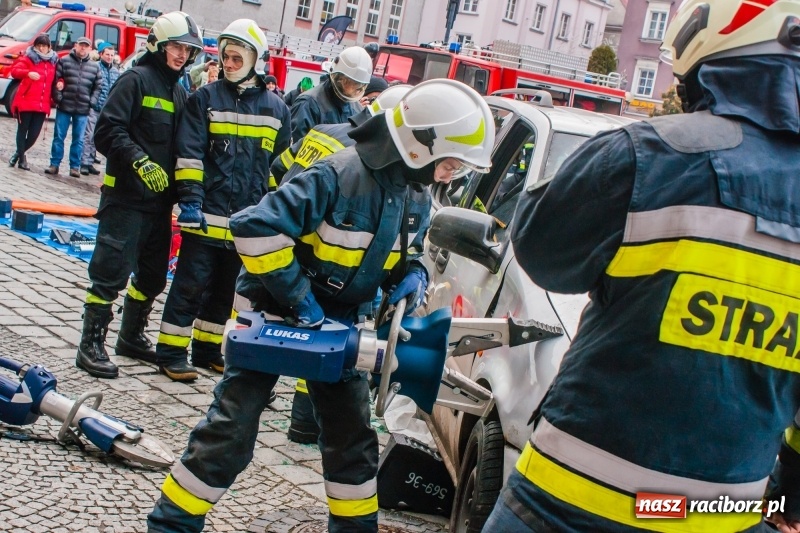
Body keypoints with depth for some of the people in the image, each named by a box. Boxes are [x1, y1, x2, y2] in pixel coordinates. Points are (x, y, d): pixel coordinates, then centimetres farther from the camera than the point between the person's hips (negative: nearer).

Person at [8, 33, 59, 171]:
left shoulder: (53, 61, 12)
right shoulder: (28, 58, -1)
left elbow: (55, 79, 26)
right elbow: (14, 71, -15)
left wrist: (60, 83, 3)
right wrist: (28, 73, -33)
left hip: (42, 105, 4)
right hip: (26, 102, -4)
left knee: (34, 134, 4)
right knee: (22, 130, 3)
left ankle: (19, 154, 28)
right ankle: (22, 158, 13)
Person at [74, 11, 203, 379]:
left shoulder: (179, 93, 16)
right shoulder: (136, 80, -6)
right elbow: (108, 131, -15)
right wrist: (140, 162, -26)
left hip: (160, 200, 8)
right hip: (126, 196, -8)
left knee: (153, 276, 14)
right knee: (111, 273, -7)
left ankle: (131, 337, 30)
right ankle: (91, 345, 2)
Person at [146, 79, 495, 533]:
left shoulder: (418, 195, -3)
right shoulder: (339, 176, -29)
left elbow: (407, 248, 16)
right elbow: (255, 228, -34)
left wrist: (414, 274, -8)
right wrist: (298, 298, -28)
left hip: (338, 323, 7)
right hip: (276, 313, -7)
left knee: (353, 431, 10)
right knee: (232, 428, -3)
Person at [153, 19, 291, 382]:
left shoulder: (276, 108, 8)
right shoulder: (205, 98, 0)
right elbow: (189, 154, -6)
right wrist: (190, 198, -15)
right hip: (206, 213, -4)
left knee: (225, 289, 14)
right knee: (191, 285, -1)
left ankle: (207, 349, 26)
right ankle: (171, 352, 8)